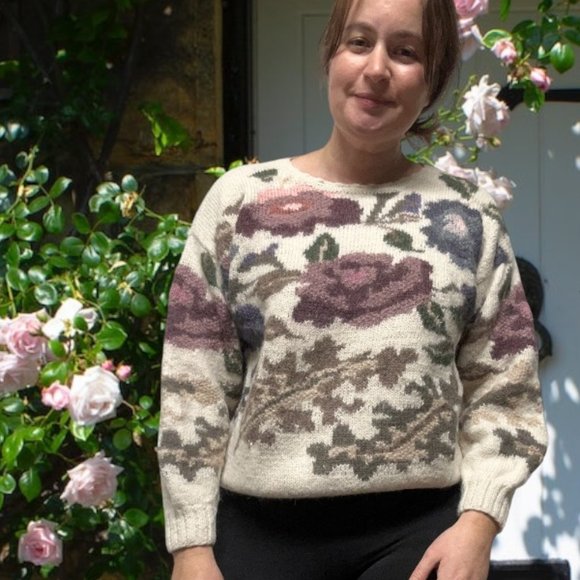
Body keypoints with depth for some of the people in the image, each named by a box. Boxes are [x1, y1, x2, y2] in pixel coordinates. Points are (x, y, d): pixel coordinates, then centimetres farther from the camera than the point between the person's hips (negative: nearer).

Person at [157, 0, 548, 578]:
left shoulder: (467, 218, 6)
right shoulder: (240, 200, 4)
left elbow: (502, 393, 6)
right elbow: (193, 389, 1)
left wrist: (479, 520, -7)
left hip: (419, 530, 0)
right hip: (260, 530, 0)